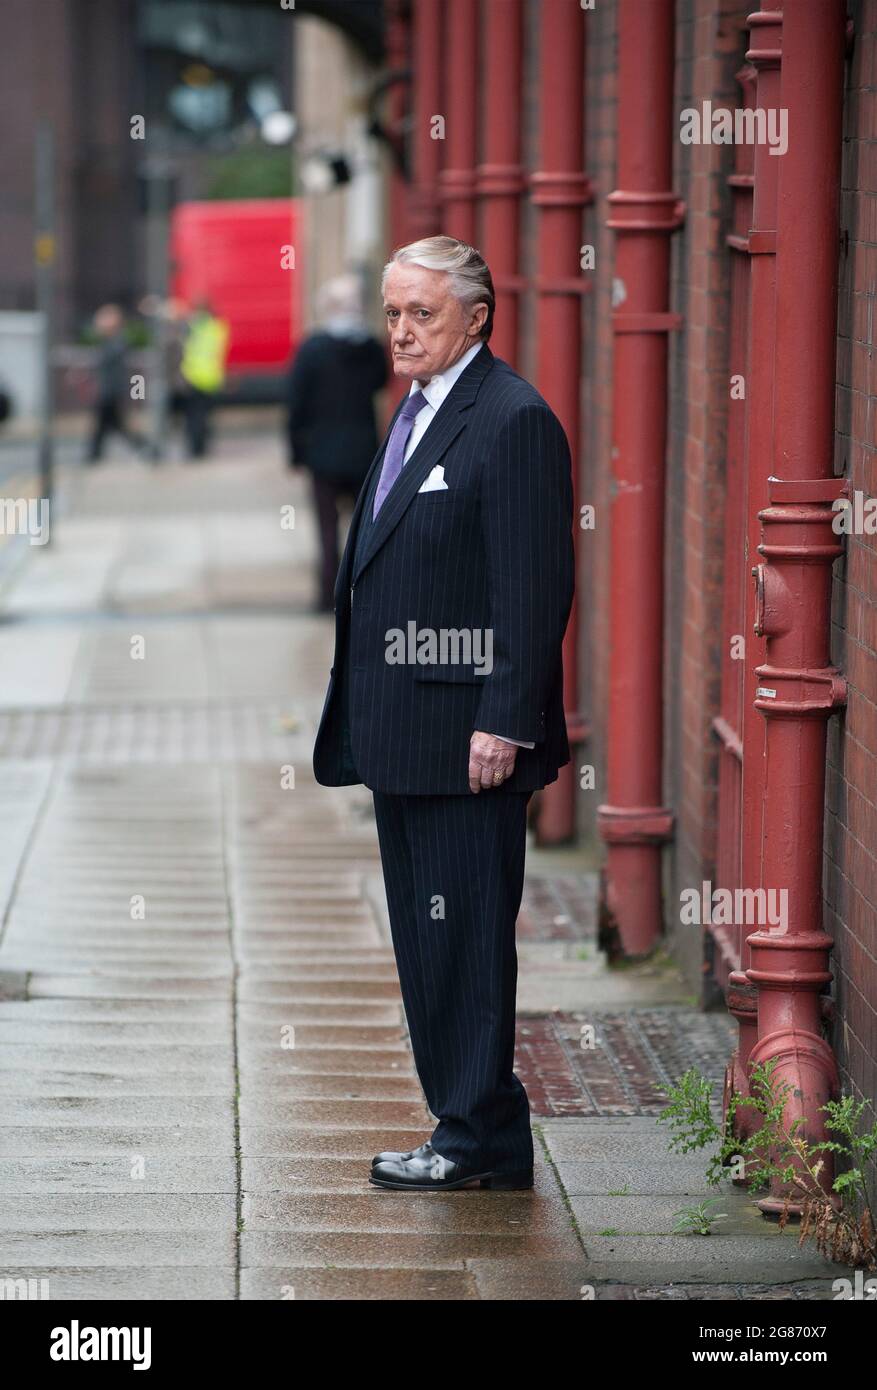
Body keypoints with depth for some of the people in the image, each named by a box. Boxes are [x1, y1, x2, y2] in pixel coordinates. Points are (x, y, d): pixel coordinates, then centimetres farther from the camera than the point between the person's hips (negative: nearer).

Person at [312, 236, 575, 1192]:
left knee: (466, 934, -5)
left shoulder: (514, 420, -12)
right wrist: (361, 719, 17)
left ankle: (480, 1138, 3)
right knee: (424, 939, 12)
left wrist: (505, 722, -21)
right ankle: (467, 1127, 19)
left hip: (464, 733, -10)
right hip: (402, 734, 10)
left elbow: (535, 586, -17)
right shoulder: (414, 414, 18)